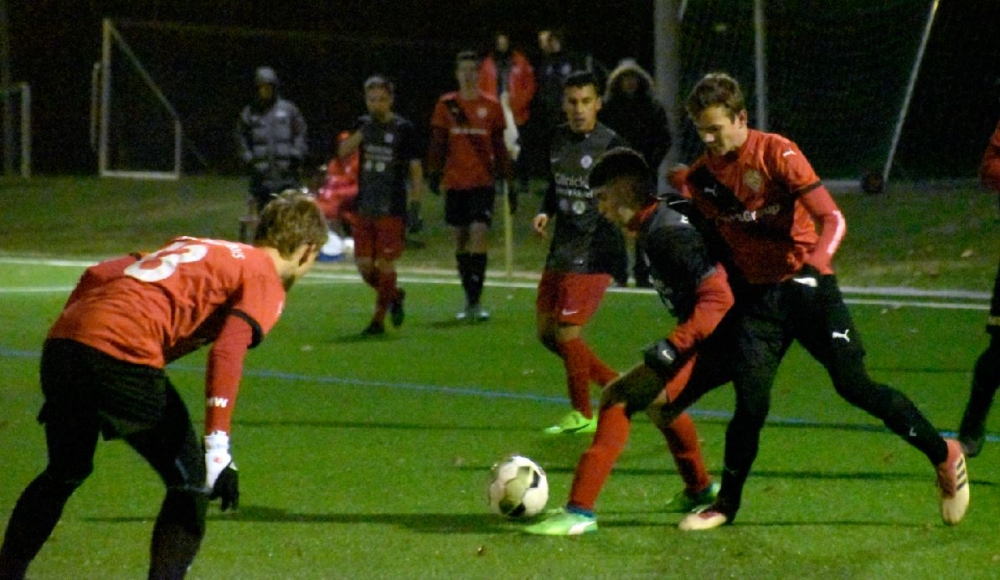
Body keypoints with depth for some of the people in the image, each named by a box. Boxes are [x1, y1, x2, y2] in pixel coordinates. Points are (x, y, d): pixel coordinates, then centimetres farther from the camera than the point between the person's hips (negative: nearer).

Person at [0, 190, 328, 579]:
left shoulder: (193, 246, 30)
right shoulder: (265, 281, 8)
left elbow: (97, 274, 23)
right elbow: (227, 353, -10)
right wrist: (218, 449, -14)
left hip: (62, 341, 7)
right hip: (125, 355, -7)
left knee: (65, 473, 29)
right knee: (192, 482, 9)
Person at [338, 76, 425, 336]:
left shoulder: (403, 129, -3)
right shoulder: (364, 125, 9)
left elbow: (415, 169, -1)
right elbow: (343, 152, -4)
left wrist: (415, 207, -6)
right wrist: (361, 133, -17)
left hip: (392, 209, -4)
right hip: (364, 207, 4)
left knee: (385, 264, -3)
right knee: (364, 265, 4)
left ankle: (379, 319, 5)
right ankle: (394, 296, 29)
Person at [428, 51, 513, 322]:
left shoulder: (491, 106, 5)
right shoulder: (446, 105, 6)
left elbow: (499, 147, 10)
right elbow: (437, 143, 9)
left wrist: (507, 179, 9)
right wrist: (434, 172, -2)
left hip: (483, 182, -2)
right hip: (454, 183, 2)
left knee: (479, 234, -14)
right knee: (460, 239, 7)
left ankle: (475, 302, -13)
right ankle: (469, 300, 19)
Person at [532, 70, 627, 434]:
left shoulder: (611, 146, -11)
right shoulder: (558, 140, 9)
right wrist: (545, 213, 4)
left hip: (594, 253, -8)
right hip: (561, 250, 8)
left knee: (567, 332, -8)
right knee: (547, 332, 10)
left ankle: (582, 415, 9)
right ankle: (613, 381, 26)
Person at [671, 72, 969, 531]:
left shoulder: (777, 153, -13)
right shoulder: (702, 174, 2)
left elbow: (833, 220, -19)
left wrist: (814, 263, -34)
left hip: (806, 285, -4)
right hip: (757, 295, 4)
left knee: (854, 385, -7)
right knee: (750, 403, -7)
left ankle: (943, 455, 11)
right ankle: (726, 505, 9)